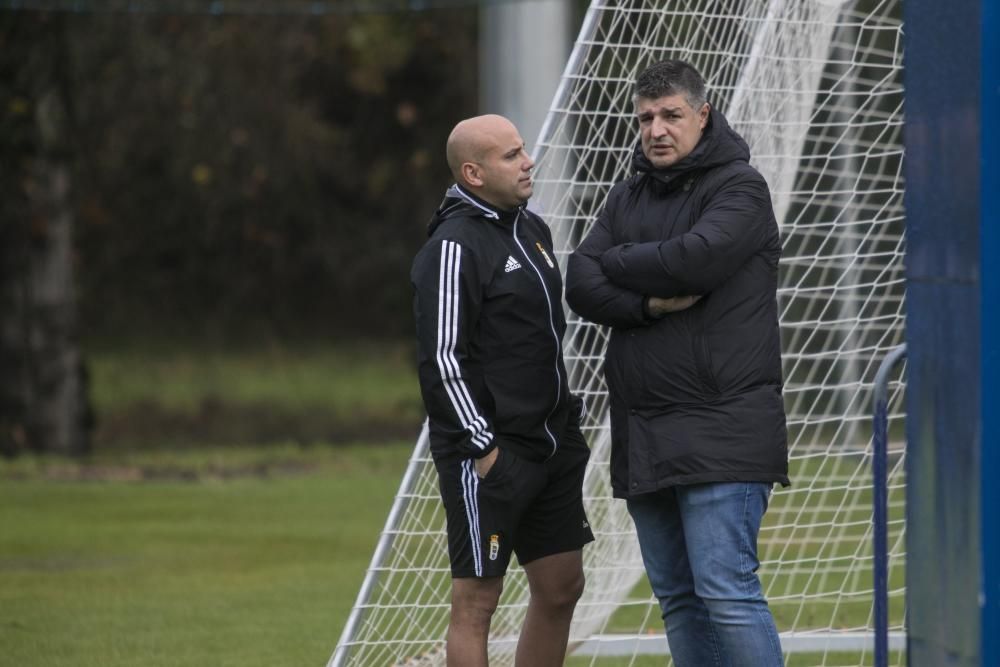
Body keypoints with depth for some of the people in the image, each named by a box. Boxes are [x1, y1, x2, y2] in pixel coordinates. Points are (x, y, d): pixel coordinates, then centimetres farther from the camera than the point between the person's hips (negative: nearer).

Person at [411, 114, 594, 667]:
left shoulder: (530, 228, 13)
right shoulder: (455, 247, -14)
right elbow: (441, 357, -18)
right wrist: (484, 448, -19)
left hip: (551, 448, 9)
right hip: (488, 456, -9)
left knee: (561, 587, 12)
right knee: (476, 600, -3)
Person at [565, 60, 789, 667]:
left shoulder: (740, 187, -3)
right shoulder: (628, 198, 17)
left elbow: (697, 258, -20)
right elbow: (581, 285, 5)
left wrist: (617, 262, -2)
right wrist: (650, 303, -14)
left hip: (721, 430, -7)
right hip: (643, 431, 7)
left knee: (726, 589, -14)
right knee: (676, 596, 10)